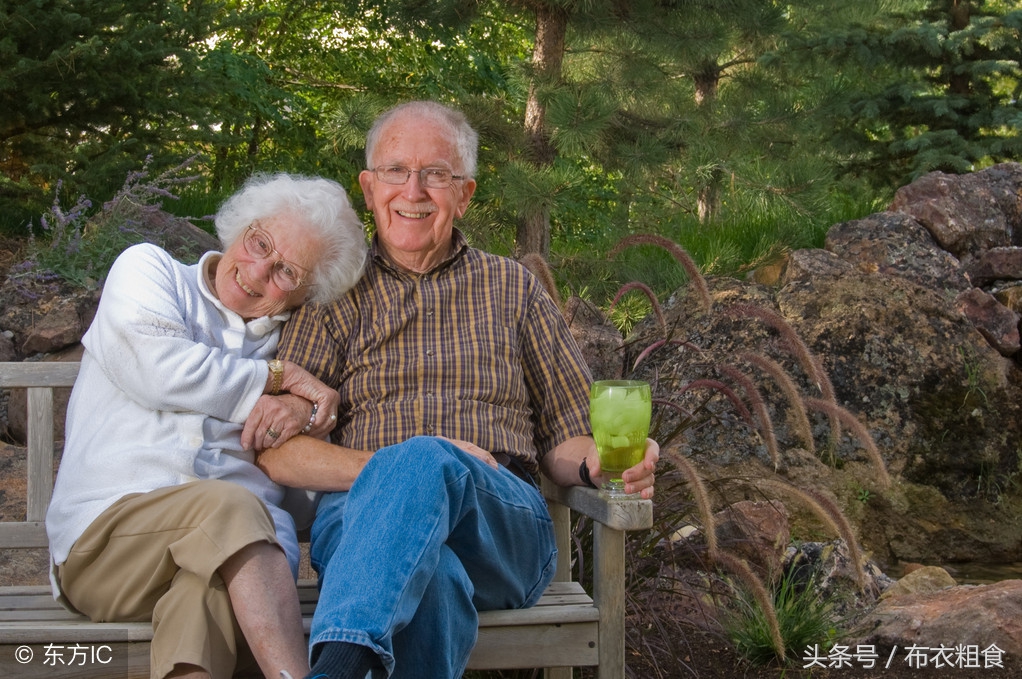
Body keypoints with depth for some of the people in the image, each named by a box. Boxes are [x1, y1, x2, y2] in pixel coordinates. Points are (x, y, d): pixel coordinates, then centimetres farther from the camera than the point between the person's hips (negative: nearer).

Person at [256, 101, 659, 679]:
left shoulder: (512, 289, 22)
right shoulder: (337, 295, 18)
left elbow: (564, 439, 21)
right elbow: (277, 453, 7)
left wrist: (598, 463, -5)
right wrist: (384, 467, -11)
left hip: (503, 527, 1)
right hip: (360, 516, 0)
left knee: (426, 461, -38)